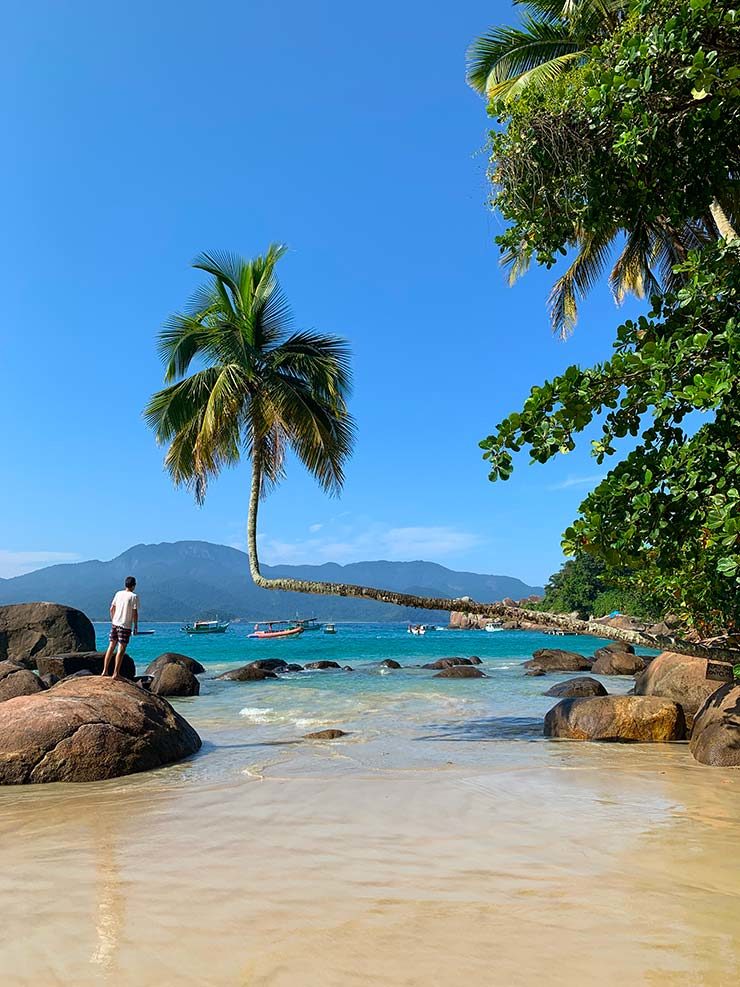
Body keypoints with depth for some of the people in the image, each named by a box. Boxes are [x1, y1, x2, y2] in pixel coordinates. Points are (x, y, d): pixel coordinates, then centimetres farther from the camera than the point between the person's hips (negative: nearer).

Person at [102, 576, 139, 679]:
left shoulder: (118, 593, 6)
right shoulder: (134, 596, -9)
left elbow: (111, 609, 11)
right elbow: (135, 613, -11)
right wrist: (136, 626, -1)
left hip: (115, 623, 6)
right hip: (126, 626, -6)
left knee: (111, 646, 13)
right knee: (121, 649, -2)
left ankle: (105, 670, 16)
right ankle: (116, 673, -1)